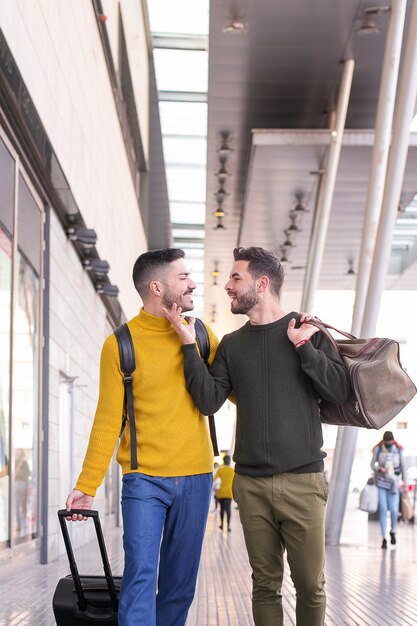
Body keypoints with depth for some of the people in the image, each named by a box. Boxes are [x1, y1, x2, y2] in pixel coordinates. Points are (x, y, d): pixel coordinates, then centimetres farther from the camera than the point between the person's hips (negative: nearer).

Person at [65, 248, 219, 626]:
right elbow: (108, 421, -3)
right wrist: (86, 486, -7)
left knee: (180, 583, 9)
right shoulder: (120, 344, -4)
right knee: (140, 575, -10)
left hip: (196, 478, 3)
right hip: (145, 479, -3)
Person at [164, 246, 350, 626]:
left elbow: (340, 392, -3)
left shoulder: (307, 330, 3)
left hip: (303, 480, -3)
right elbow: (209, 401, 1)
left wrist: (304, 346, -12)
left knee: (310, 585, 0)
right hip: (251, 484, 3)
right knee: (266, 584, 7)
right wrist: (189, 345, -6)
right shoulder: (232, 344, 12)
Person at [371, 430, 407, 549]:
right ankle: (384, 538, 1)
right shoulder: (378, 449, -1)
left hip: (393, 483, 1)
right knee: (383, 510, -4)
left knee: (394, 511, -7)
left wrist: (405, 483, 7)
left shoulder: (398, 449, 3)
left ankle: (393, 531, 22)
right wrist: (379, 469, -18)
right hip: (381, 482, -1)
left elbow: (402, 466, 9)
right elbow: (372, 464, 3)